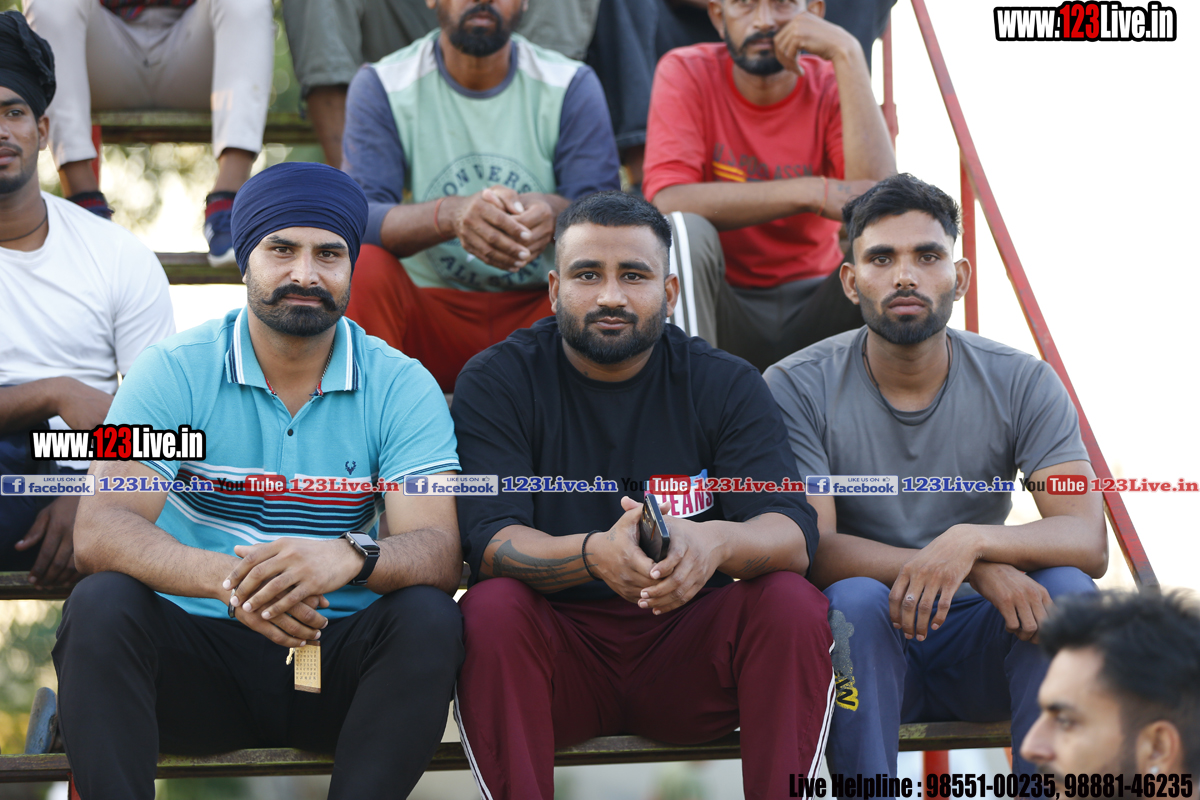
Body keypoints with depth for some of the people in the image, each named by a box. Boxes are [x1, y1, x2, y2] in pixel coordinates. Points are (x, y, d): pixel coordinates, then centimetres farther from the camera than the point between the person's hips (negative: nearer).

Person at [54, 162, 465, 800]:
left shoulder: (401, 387, 0)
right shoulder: (174, 372, -2)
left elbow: (439, 550, -12)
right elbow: (99, 533, -15)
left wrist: (350, 556, -37)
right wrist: (227, 579, -35)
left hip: (338, 663, 1)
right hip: (193, 657, 0)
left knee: (429, 617, -28)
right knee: (101, 604, -28)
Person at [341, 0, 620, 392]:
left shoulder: (571, 86, 0)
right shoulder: (382, 86, -2)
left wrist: (554, 214, -35)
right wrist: (449, 215, -39)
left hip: (540, 310, 1)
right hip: (429, 313, 0)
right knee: (362, 267, -30)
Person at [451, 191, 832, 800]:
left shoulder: (725, 384, 2)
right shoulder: (495, 383, -2)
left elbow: (793, 537, -12)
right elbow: (488, 541, -15)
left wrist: (716, 541, -37)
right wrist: (595, 555, -37)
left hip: (689, 653, 1)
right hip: (557, 651, -1)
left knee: (792, 602, -24)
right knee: (491, 608, -31)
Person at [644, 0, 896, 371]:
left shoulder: (831, 85, -3)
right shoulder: (686, 73, -6)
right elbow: (667, 202, -23)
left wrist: (847, 54, -22)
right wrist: (813, 192, -28)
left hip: (813, 314, 1)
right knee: (682, 231, -30)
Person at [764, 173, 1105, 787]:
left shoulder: (1021, 384, -4)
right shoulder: (797, 387, -9)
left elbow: (1089, 542, -14)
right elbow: (811, 550, -19)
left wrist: (975, 541, -35)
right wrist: (978, 571, -31)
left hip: (977, 647, 2)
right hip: (864, 648, -2)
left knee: (1067, 589, -27)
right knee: (855, 599, -34)